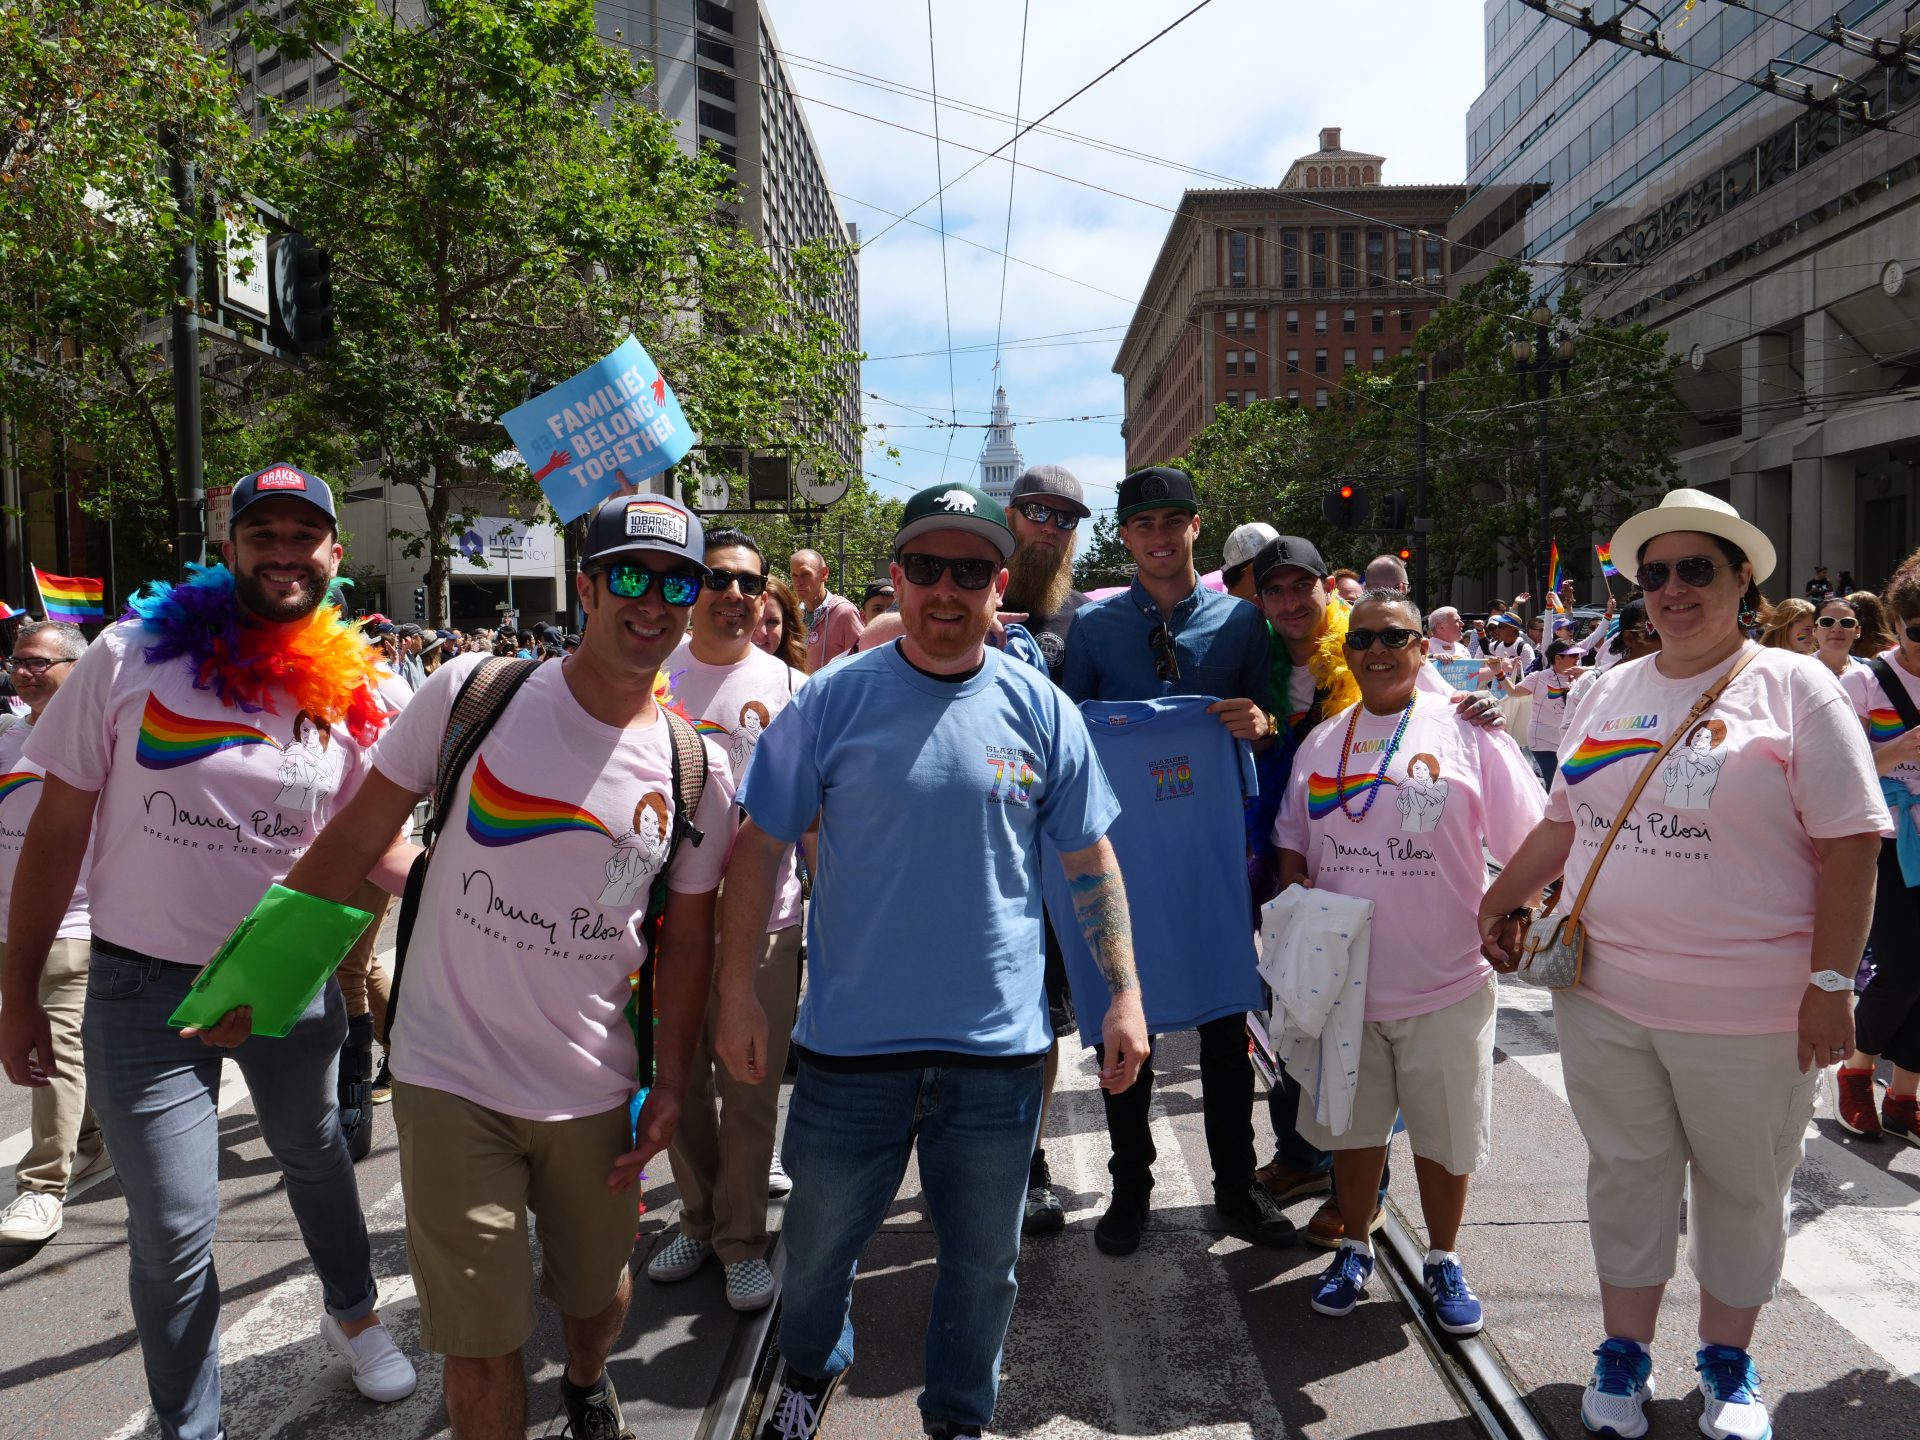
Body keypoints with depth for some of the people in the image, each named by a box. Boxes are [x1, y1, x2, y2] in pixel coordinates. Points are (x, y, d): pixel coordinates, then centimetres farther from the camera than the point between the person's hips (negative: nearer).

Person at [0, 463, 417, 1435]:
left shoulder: (356, 694, -5)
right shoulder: (134, 654, -8)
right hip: (143, 986, -1)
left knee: (314, 1154, 23)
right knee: (172, 1230, 3)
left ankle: (352, 1312, 50)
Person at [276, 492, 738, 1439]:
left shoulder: (696, 772, -3)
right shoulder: (471, 694, -10)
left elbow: (685, 937, 5)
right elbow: (355, 839, -3)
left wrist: (671, 1083, 3)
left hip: (594, 1093, 3)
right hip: (450, 1080, -2)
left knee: (599, 1290, 21)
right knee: (480, 1343, 4)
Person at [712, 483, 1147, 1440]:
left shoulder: (1041, 710, -2)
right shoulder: (833, 700, -6)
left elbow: (1091, 861, 4)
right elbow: (760, 848, -2)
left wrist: (1124, 993, 1)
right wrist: (736, 993, -6)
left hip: (999, 1043, 1)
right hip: (852, 1038, 0)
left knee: (984, 1253, 16)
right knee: (818, 1241, 18)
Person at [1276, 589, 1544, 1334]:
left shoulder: (1465, 731, -4)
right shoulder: (1321, 741, 7)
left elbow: (1530, 844, -3)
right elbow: (1292, 846, 15)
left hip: (1446, 979, -3)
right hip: (1343, 979, 3)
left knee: (1444, 1131, 10)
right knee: (1353, 1122, 15)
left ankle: (1443, 1260, 32)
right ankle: (1354, 1249, 35)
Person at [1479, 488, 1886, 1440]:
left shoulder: (1793, 686, -6)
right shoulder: (1609, 692, 8)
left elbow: (1848, 844, -9)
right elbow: (1565, 819, 18)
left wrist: (1831, 981, -13)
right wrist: (1503, 898, 15)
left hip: (1749, 1005, -3)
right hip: (1605, 992, 4)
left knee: (1742, 1185, 13)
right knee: (1627, 1174, 14)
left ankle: (1729, 1361, 34)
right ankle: (1624, 1351, 31)